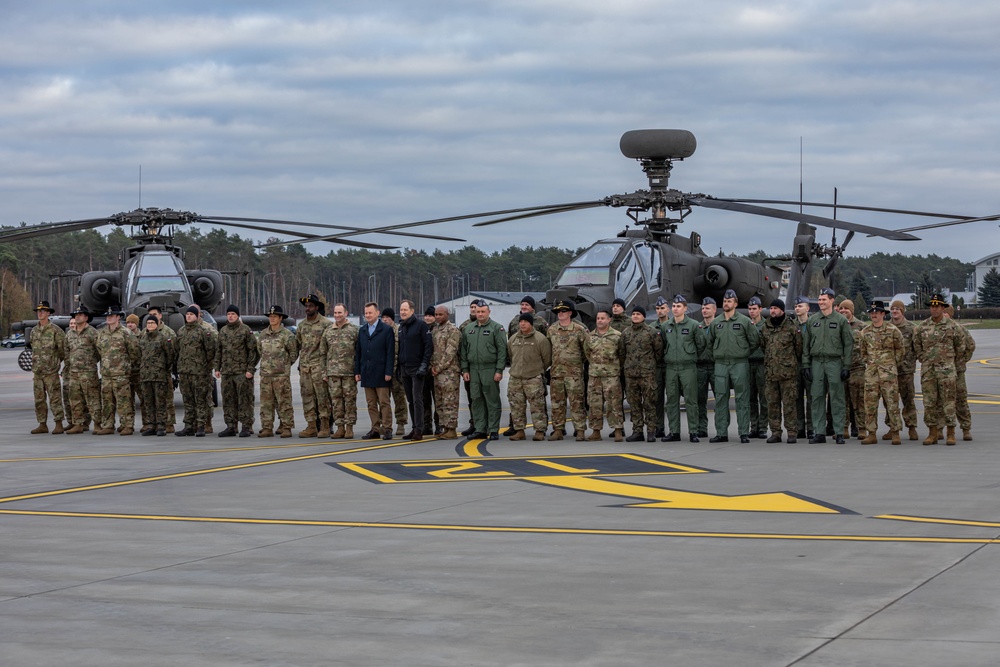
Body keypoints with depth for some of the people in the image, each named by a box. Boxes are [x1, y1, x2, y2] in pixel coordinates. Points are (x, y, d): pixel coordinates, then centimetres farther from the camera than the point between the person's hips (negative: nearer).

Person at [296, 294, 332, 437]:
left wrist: (328, 364, -7)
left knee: (322, 396, -6)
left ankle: (324, 427, -3)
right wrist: (299, 364, 15)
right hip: (304, 366, 6)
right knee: (307, 396, 6)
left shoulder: (325, 324, -4)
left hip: (319, 365, -6)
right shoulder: (301, 325, 14)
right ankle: (311, 427, 10)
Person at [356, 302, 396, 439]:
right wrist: (357, 371, 9)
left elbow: (390, 353, -6)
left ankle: (387, 429, 0)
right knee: (371, 404, 6)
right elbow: (358, 352, 15)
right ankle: (375, 429, 10)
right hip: (367, 374, 5)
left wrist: (388, 372, -13)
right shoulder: (362, 331, 15)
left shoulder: (387, 330, -2)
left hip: (381, 374, -5)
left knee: (384, 402, -3)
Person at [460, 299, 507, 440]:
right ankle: (480, 429, 12)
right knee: (477, 400, 6)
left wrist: (499, 370, -12)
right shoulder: (468, 329, 14)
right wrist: (465, 369, 8)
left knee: (492, 400, -2)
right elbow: (463, 351, 16)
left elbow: (502, 350, -6)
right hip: (474, 369, 5)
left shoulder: (497, 328, -1)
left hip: (490, 369, -5)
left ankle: (493, 430, 2)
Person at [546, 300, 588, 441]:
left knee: (577, 402, -5)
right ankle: (558, 430, 11)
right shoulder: (551, 330, 10)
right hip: (556, 371, 4)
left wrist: (579, 361, 5)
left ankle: (580, 430, -2)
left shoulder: (579, 329, -2)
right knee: (557, 402, 6)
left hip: (574, 372, -4)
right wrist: (554, 361, 15)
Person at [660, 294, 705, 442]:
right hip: (670, 368, 4)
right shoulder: (665, 326, 9)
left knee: (691, 401, -3)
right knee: (672, 401, 5)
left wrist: (692, 358, 10)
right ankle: (674, 431, 11)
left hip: (688, 368, -4)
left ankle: (693, 432, 0)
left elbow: (701, 345, 4)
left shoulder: (693, 325, -2)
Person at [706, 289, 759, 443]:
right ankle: (721, 433, 8)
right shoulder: (715, 323, 10)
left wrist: (744, 353, 7)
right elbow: (710, 342, 22)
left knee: (742, 399, -3)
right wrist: (717, 354, 14)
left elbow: (755, 340, 4)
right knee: (720, 399, 3)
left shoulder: (744, 321, -1)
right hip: (720, 365, 4)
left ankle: (744, 432, -1)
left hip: (740, 364, -4)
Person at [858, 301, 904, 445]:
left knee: (892, 402, -4)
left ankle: (895, 433, 1)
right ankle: (871, 433, 7)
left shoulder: (893, 330, 0)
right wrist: (867, 364, 11)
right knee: (870, 403, 2)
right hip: (870, 372, 3)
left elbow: (899, 350, 7)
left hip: (888, 372, -3)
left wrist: (892, 364, 6)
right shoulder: (864, 332, 9)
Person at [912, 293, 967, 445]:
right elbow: (916, 344, 18)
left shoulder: (952, 326, -1)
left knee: (948, 401, -4)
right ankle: (933, 433, 11)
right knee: (929, 402, 3)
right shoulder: (922, 327, 5)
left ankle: (951, 434, 0)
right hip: (927, 370, 3)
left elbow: (961, 345, 10)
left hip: (946, 369, -3)